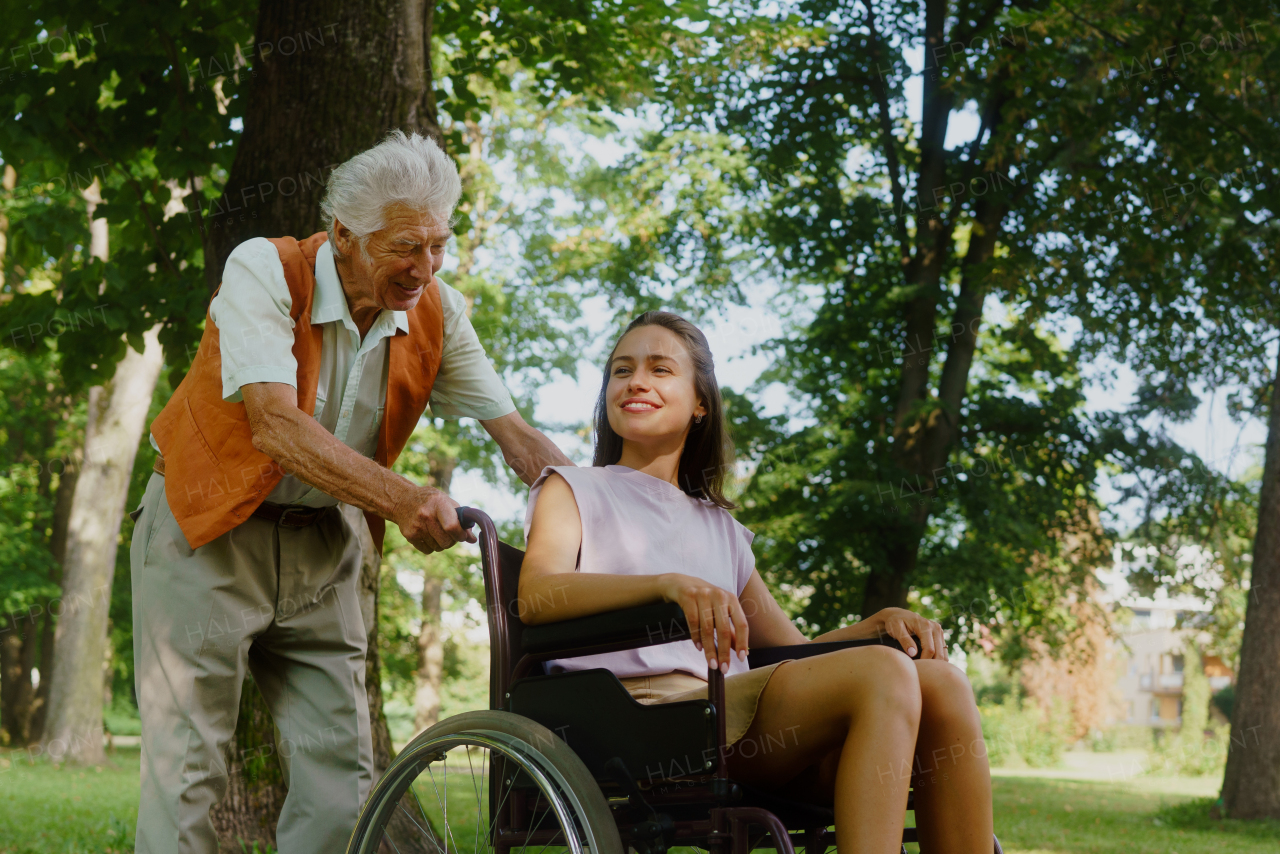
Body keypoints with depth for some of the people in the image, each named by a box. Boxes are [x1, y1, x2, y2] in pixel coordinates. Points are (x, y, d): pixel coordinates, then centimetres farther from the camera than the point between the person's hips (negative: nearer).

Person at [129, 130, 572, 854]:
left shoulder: (438, 313, -5)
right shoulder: (264, 271, -19)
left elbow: (515, 432, -4)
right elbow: (276, 426, -31)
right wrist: (400, 497, -44)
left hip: (320, 546, 4)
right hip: (208, 529, -4)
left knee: (343, 773, -1)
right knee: (187, 772, -7)